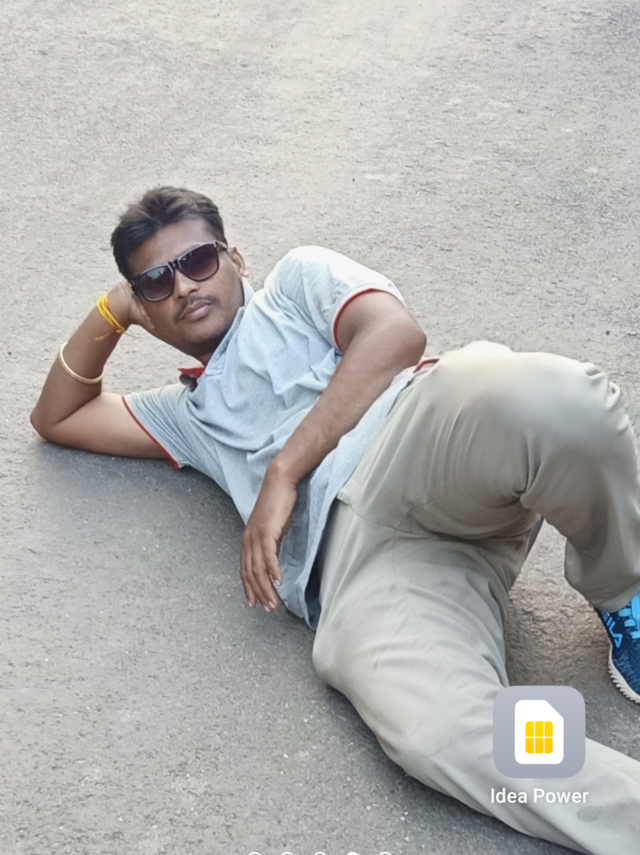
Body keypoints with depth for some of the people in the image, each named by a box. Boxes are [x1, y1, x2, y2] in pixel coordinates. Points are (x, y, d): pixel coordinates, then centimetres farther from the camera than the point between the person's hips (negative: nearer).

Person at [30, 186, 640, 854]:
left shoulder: (298, 278, 29)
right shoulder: (190, 414, 42)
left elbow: (396, 333, 8)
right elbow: (55, 419, 52)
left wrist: (282, 472, 1)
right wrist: (112, 313, 36)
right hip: (352, 565, 2)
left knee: (555, 398, -40)